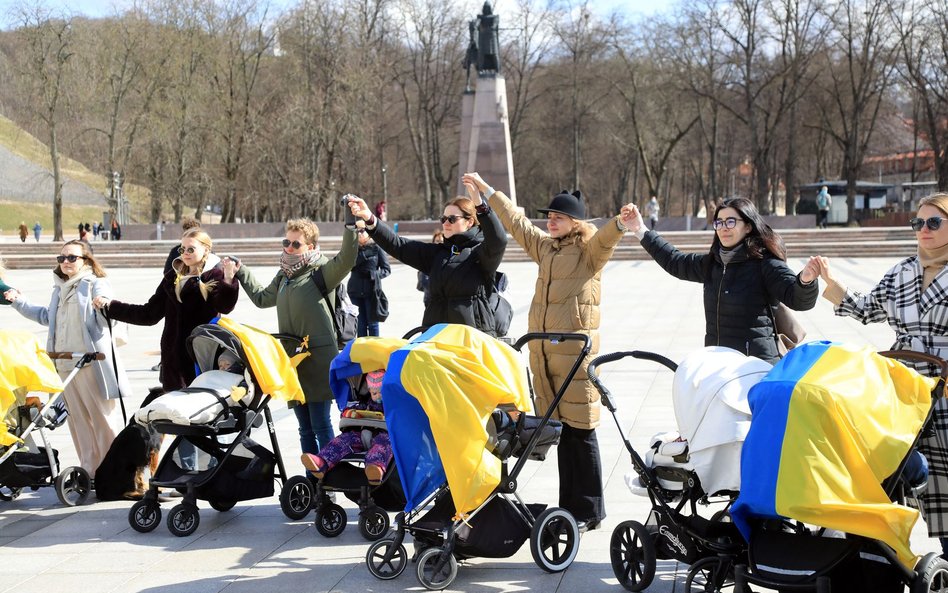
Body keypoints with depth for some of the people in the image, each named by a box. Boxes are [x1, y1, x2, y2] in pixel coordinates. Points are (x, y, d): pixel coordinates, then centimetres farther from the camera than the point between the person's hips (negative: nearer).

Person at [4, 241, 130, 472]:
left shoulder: (96, 284, -5)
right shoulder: (59, 288, 19)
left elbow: (107, 318, -17)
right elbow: (47, 316, 33)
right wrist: (19, 302, 31)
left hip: (91, 364, -8)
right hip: (64, 364, 8)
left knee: (103, 417, -5)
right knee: (77, 419, 11)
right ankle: (89, 470, 19)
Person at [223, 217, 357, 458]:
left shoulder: (322, 270, -6)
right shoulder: (284, 275, 17)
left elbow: (346, 259, -27)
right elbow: (262, 298, 34)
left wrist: (350, 224, -37)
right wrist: (240, 272, 32)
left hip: (318, 359, -7)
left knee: (320, 425, -5)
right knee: (305, 428, 13)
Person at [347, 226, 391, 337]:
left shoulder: (376, 248, 2)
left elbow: (386, 269, 2)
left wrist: (374, 274, -14)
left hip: (372, 291, -2)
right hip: (356, 290, 2)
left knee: (372, 322, 3)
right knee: (360, 322, 6)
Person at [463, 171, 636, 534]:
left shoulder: (590, 251, -2)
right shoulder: (545, 247, 18)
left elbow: (605, 238, -23)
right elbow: (516, 221, 28)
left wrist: (621, 223, -45)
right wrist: (486, 191, 35)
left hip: (576, 352, -7)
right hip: (542, 354, 7)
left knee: (581, 432, -4)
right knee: (561, 432, 10)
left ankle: (589, 511, 3)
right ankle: (569, 506, 16)